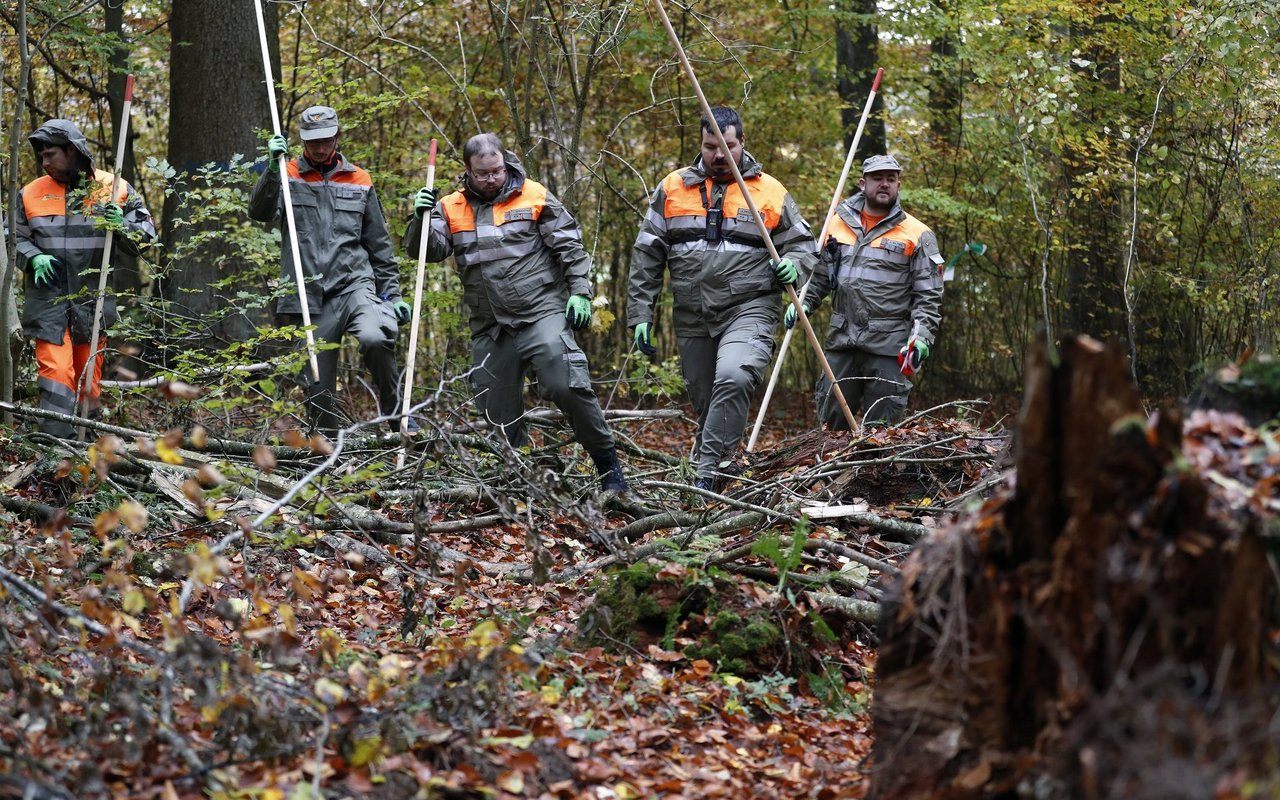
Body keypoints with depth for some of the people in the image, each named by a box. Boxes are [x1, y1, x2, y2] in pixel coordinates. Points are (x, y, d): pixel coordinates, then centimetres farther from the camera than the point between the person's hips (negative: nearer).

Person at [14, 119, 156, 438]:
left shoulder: (115, 189, 0)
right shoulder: (32, 193, 5)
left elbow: (146, 236, 3)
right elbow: (17, 238, 14)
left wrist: (122, 227, -18)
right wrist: (34, 258, -7)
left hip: (94, 301, 1)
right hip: (49, 301, 0)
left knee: (89, 381, 10)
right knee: (55, 372, -12)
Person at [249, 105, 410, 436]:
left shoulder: (359, 182, 13)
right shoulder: (289, 176, 8)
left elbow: (380, 245, 17)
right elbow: (260, 212, -11)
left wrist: (392, 293, 11)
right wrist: (273, 167, -24)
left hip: (354, 284, 0)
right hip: (308, 296, 0)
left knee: (375, 338, -30)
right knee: (317, 387, 2)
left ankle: (397, 417, -13)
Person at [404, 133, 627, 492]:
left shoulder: (534, 197, 1)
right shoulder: (452, 207, 9)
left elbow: (570, 247, 2)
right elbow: (429, 250, 0)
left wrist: (580, 292, -5)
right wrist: (422, 218, -17)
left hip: (541, 313, -4)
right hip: (490, 326, 4)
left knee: (567, 385, -19)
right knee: (496, 410, 8)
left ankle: (607, 462, -7)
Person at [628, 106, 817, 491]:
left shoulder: (770, 191, 4)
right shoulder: (673, 188, 8)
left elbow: (803, 243, 13)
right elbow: (647, 255, 10)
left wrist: (792, 265, -11)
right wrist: (640, 314, 4)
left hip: (748, 311, -3)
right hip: (692, 318, 3)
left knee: (733, 378, -28)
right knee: (704, 403, 10)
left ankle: (708, 472, -23)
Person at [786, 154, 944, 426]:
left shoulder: (917, 235, 1)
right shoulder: (839, 223, 12)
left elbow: (928, 296, -2)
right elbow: (820, 273, 23)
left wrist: (922, 336, -15)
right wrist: (804, 302, 7)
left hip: (889, 344, -4)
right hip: (841, 342, 4)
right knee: (832, 421, 8)